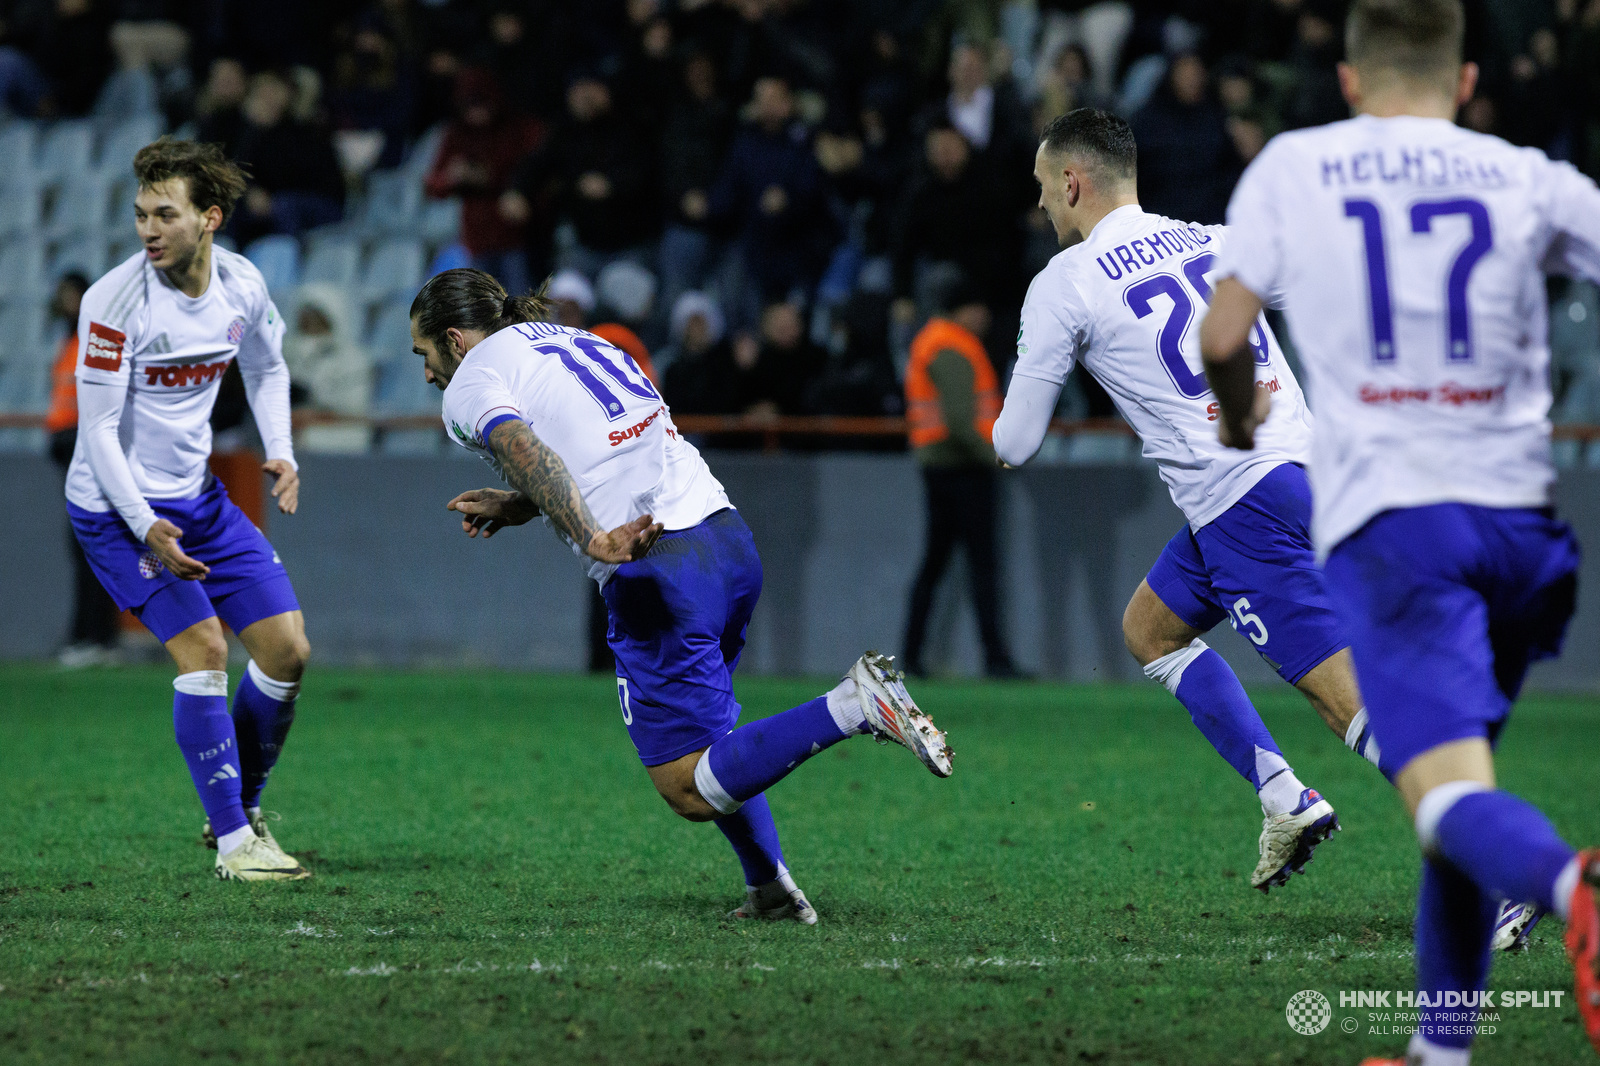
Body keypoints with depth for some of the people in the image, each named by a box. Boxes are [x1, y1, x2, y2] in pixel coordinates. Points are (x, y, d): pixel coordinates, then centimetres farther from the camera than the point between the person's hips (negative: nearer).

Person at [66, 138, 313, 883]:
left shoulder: (242, 286, -5)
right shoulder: (114, 302, -22)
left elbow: (266, 366, 17)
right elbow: (97, 429, -20)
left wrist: (279, 451, 3)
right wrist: (144, 527, -28)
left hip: (196, 497, 6)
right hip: (116, 506, -6)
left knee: (287, 649, 3)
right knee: (202, 648, -17)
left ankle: (240, 809, 21)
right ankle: (233, 843, -9)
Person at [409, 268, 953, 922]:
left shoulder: (471, 384, 2)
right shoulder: (573, 340, 25)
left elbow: (528, 454, -19)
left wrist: (595, 540, -28)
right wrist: (516, 507, 32)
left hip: (655, 572, -8)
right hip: (729, 539, 8)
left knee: (691, 792, -5)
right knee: (699, 732, 29)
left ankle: (855, 705, -20)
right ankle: (770, 887, 19)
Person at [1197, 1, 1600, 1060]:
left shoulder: (1293, 168, 7)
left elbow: (1223, 339, 10)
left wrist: (1239, 417, 31)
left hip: (1386, 515, -3)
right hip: (1514, 510, 3)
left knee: (1450, 792, -14)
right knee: (1462, 775, 19)